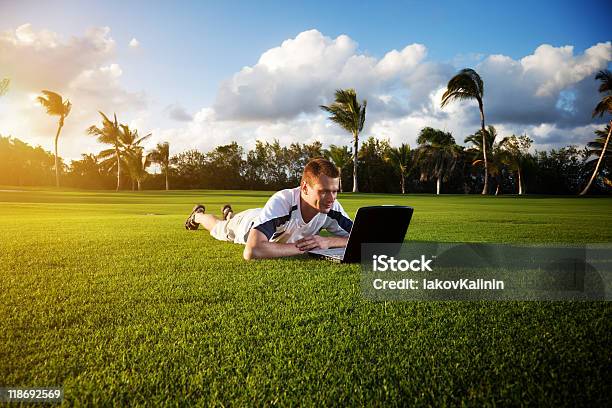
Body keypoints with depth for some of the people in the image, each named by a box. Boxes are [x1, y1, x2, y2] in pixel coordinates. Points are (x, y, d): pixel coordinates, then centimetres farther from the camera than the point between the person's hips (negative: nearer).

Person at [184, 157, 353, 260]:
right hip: (247, 223, -4)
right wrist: (303, 247, -59)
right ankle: (198, 215, 63)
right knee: (218, 228, 32)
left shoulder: (331, 207, -38)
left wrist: (327, 241, -52)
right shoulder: (281, 201, -52)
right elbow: (251, 252, -61)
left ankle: (230, 214, 71)